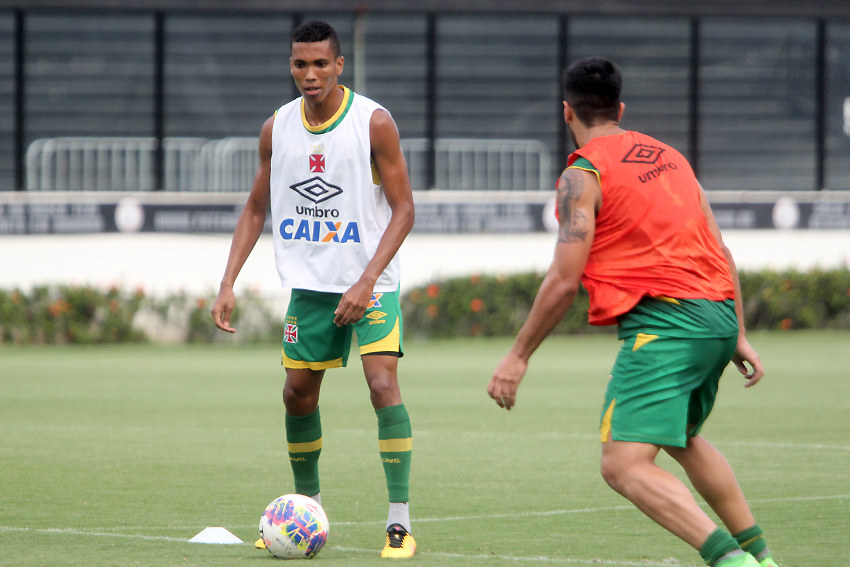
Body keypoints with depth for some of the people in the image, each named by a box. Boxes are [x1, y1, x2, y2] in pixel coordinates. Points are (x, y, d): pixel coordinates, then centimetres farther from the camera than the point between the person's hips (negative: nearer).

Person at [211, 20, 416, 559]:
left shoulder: (374, 122, -12)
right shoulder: (277, 129, 2)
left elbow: (403, 209, -11)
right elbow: (256, 209, 11)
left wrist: (366, 282, -21)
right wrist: (228, 284, 2)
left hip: (371, 281, -5)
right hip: (309, 282, 5)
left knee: (383, 382, -18)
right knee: (298, 393, 9)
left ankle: (400, 521, -16)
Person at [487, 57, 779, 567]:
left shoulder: (583, 175, -4)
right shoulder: (670, 157, 18)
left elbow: (565, 281, -9)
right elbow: (722, 253, 18)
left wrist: (519, 356, -1)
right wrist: (738, 336, 24)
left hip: (663, 321, -8)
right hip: (719, 315, 8)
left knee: (625, 466, -14)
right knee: (685, 439, 31)